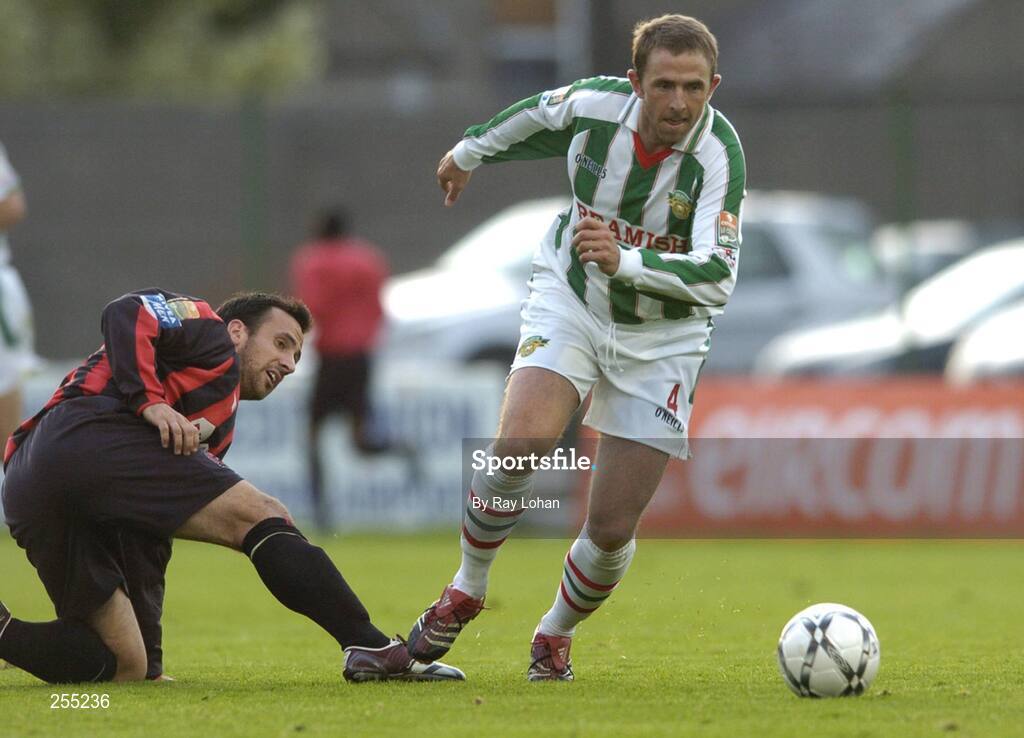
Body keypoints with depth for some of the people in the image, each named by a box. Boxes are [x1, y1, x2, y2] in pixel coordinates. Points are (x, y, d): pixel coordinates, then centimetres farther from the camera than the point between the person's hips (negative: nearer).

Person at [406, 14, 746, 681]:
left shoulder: (719, 154, -26)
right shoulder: (591, 105, -18)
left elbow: (717, 276, -35)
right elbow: (533, 119, 7)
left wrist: (625, 263, -50)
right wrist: (470, 153, 25)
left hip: (662, 340, -1)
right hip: (570, 303, 1)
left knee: (614, 529, -3)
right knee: (518, 448, -25)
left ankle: (556, 636, 28)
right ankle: (467, 591, 1)